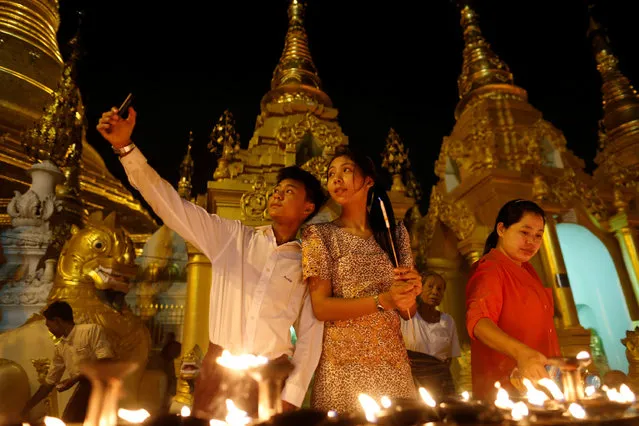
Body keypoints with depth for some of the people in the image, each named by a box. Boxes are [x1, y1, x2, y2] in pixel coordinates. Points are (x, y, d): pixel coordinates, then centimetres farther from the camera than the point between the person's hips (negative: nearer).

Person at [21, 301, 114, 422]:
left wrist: (75, 379, -15)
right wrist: (27, 407, 28)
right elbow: (49, 382, 25)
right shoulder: (60, 348, 16)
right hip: (86, 387, 7)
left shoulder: (92, 330, -8)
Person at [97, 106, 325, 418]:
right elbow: (169, 203, -3)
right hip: (218, 369, 1)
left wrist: (292, 396, -6)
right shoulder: (232, 237, 3)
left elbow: (311, 333, 2)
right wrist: (125, 147, -12)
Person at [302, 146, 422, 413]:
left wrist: (412, 290, -12)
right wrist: (382, 301, -21)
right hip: (344, 367, -3)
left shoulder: (396, 233, 7)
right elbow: (321, 308, -12)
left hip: (393, 365, 3)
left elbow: (407, 311, 10)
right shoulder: (320, 235, -4)